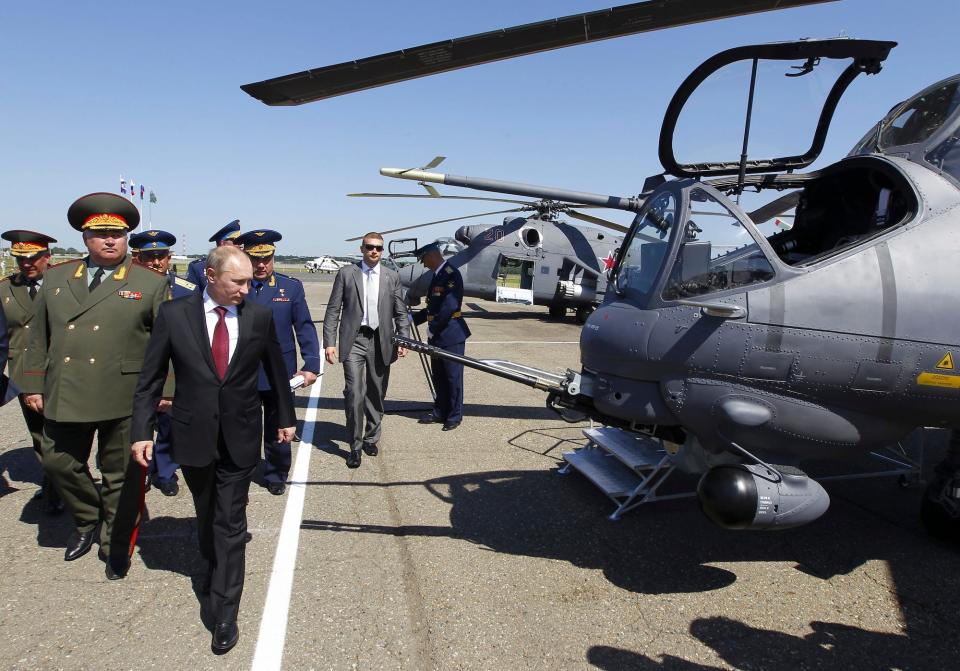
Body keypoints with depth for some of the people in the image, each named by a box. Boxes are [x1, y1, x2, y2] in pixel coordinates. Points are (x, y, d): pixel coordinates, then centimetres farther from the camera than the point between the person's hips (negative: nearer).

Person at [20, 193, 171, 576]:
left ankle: (114, 547, 27)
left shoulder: (151, 284, 0)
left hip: (123, 399, -3)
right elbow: (39, 337, 13)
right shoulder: (55, 278, 10)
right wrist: (33, 385, 10)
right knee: (58, 463, 12)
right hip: (63, 396, 4)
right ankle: (87, 522, 40)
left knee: (119, 477, 8)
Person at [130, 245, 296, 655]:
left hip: (241, 437, -1)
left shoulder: (259, 316, -6)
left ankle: (225, 613, 12)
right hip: (194, 436, 1)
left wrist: (286, 417, 13)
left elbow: (276, 370, 6)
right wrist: (142, 430, -5)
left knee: (231, 523, 3)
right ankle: (214, 566, 47)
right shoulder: (174, 314, -8)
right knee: (207, 516, 20)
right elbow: (150, 378, -2)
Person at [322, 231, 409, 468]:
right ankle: (355, 446, 4)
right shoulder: (346, 273, 3)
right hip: (354, 341, -2)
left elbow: (400, 312, 9)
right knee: (354, 394, -9)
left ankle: (371, 438, 28)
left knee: (376, 394, 11)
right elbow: (333, 310, 1)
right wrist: (329, 342, -6)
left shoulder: (392, 277, 8)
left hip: (381, 342, 2)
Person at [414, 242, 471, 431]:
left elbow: (450, 306, -22)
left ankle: (455, 416, 12)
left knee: (453, 376, 1)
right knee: (438, 375, 16)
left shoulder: (451, 274, -15)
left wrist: (434, 328, -16)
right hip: (437, 336, 9)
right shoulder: (437, 275, 14)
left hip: (451, 335, -9)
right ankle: (440, 412, 28)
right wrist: (414, 319, 13)